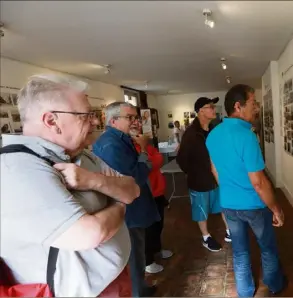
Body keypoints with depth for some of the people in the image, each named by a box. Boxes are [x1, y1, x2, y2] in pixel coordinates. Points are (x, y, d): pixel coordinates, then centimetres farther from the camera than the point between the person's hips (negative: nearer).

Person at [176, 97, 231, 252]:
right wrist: (192, 174, -8)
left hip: (217, 176, 6)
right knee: (202, 211, 12)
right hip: (200, 180, -6)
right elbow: (181, 158, -16)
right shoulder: (191, 133, -20)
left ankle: (229, 233, 38)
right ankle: (206, 238, 33)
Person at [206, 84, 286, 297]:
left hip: (228, 204, 6)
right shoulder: (246, 135, -27)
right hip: (254, 205, -5)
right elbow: (259, 182, -25)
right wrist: (276, 208, -12)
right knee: (268, 248, 21)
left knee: (239, 251, 21)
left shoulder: (212, 136, -3)